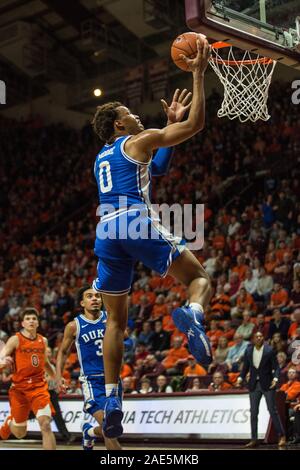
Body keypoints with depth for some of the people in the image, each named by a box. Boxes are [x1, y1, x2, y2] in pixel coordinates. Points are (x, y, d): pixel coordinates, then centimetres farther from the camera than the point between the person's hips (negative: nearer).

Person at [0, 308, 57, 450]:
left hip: (39, 387, 2)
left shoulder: (43, 341, 10)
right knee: (20, 433, 10)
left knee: (45, 424, -18)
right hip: (19, 388, -2)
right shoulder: (15, 339, -3)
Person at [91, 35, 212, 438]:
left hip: (106, 232, 6)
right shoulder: (139, 141, 10)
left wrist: (170, 122, 47)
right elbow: (196, 124, 5)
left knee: (116, 320, 11)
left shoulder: (103, 155, 30)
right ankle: (192, 314, -31)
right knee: (200, 278, 6)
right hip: (138, 224, -6)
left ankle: (112, 401, 1)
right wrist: (198, 74, 11)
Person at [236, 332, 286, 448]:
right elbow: (245, 367, 10)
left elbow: (276, 367, -6)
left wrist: (275, 378, -21)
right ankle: (254, 439, 10)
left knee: (272, 410, -3)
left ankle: (281, 436, 7)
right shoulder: (248, 351, 4)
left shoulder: (269, 350, -7)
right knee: (253, 412, 5)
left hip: (267, 384, -4)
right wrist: (240, 378, -2)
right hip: (254, 385, 4)